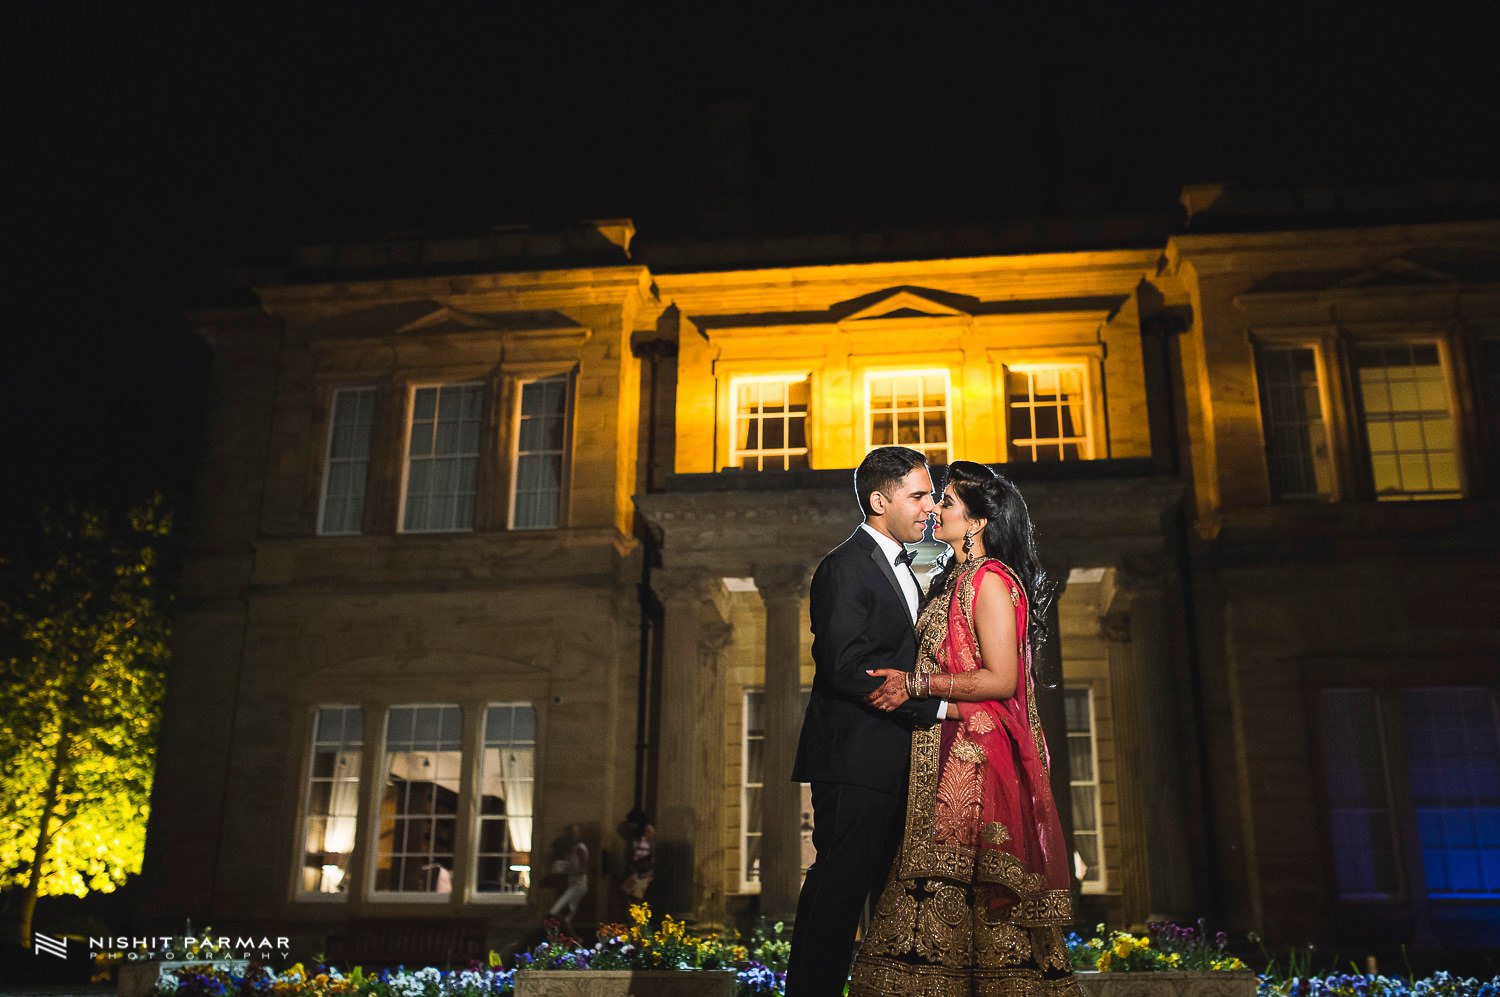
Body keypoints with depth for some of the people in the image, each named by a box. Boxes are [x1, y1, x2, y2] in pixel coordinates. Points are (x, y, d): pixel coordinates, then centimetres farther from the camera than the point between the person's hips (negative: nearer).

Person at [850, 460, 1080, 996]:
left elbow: (1000, 680, -18)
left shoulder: (990, 580, -11)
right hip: (945, 756, 9)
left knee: (973, 892, -6)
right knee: (943, 890, 6)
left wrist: (917, 684, -17)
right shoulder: (956, 580, 18)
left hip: (977, 760, -9)